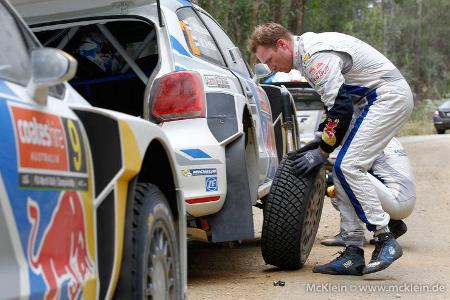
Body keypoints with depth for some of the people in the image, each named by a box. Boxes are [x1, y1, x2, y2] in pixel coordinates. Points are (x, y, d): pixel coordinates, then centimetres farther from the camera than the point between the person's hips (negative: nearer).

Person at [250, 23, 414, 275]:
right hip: (378, 100, 10)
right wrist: (324, 139, 14)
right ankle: (353, 254, 4)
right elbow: (337, 102, 21)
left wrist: (322, 152, -13)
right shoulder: (308, 52, 14)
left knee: (348, 166, -18)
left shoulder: (316, 55, -20)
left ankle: (386, 240, -12)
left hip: (390, 97, -10)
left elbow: (341, 107, -23)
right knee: (346, 169, 4)